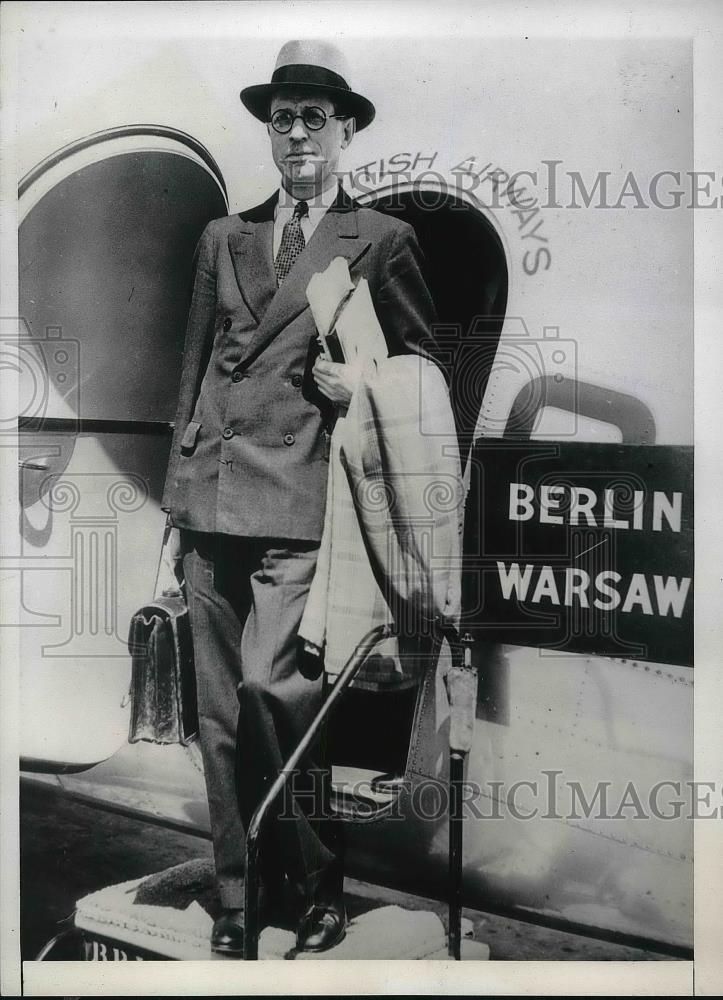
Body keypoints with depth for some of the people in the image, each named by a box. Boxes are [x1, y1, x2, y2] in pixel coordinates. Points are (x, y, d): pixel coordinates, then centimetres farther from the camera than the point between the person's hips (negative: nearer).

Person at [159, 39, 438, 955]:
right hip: (212, 505, 5)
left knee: (270, 686, -15)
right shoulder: (224, 238, 19)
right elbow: (192, 373, 18)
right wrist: (176, 500, 13)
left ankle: (319, 886, 8)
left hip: (299, 508, -5)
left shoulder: (382, 240, 6)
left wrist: (362, 385, -9)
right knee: (220, 713, 7)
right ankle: (238, 898, 21)